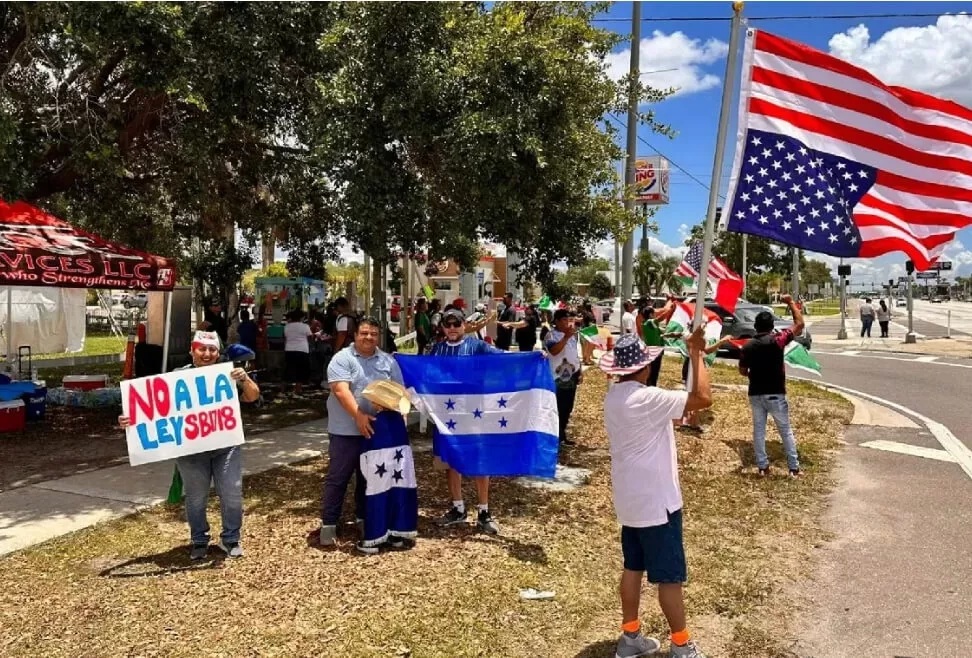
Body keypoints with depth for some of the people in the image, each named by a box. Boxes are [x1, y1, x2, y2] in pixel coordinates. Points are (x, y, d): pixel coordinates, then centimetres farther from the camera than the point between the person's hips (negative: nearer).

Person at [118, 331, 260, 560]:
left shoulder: (227, 374, 0)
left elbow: (253, 396, -2)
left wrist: (245, 379, -22)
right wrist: (133, 419, -17)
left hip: (226, 446, 0)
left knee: (232, 493, 4)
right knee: (196, 497, 12)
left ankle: (231, 539, 22)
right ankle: (199, 541, 30)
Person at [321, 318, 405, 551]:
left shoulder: (388, 361, 9)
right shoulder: (342, 359, -6)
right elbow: (341, 391, -18)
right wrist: (358, 416, -29)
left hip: (376, 430, 5)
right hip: (346, 430, -4)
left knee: (369, 477, 15)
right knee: (337, 478, 1)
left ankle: (364, 518, 29)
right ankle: (328, 524, 10)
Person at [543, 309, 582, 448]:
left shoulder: (572, 335, 11)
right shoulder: (551, 336, -14)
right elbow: (554, 351, -33)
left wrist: (580, 371, 15)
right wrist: (566, 337, -32)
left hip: (572, 376, 8)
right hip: (558, 378, -8)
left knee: (567, 408, 13)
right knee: (558, 409, -3)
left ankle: (562, 435, 25)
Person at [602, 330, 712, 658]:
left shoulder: (614, 397, 3)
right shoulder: (646, 398, -24)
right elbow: (703, 398, -25)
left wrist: (676, 414, 12)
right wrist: (696, 353, -17)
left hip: (629, 498, 9)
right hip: (655, 500, -8)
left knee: (633, 567, 18)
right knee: (669, 575, 6)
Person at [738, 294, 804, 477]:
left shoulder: (747, 346, -1)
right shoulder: (777, 340, -13)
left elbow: (742, 371, 6)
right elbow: (799, 324, -7)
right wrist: (790, 302, 2)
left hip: (755, 394, 3)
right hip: (775, 394, -3)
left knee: (758, 430, 11)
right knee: (786, 431, 9)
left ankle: (762, 466, 14)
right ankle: (794, 467, 14)